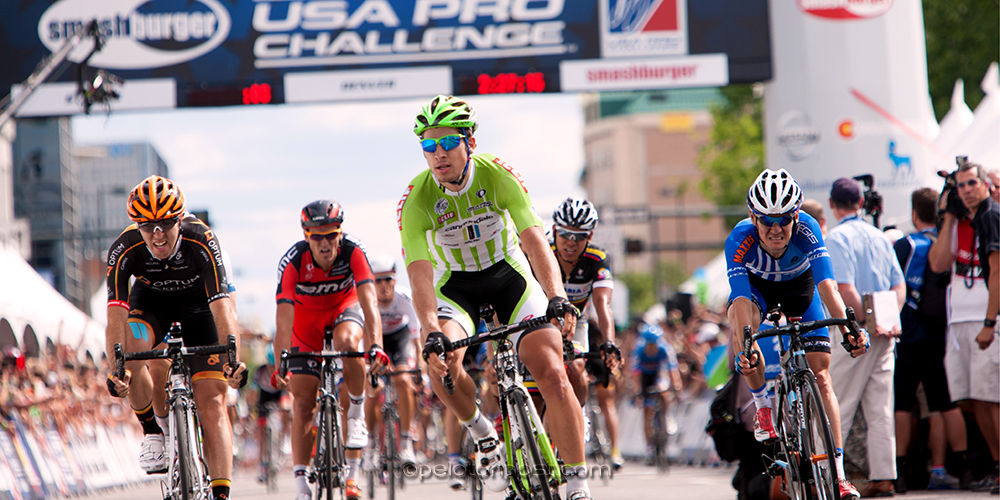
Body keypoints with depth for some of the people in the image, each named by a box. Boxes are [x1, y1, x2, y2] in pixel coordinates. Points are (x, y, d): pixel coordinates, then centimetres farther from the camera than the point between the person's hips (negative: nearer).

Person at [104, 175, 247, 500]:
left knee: (212, 401, -12)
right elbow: (116, 315, -35)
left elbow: (222, 307, -39)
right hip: (150, 300, 1)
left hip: (198, 302, -1)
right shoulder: (125, 250, -31)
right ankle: (153, 430, -9)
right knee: (131, 354, -32)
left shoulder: (202, 242, -35)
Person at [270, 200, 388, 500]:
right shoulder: (293, 261, -31)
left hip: (344, 306, 0)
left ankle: (357, 412, -14)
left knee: (347, 343, -37)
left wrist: (376, 346, -53)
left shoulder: (353, 251, -30)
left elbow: (369, 300, -38)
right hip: (306, 317, 0)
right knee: (303, 404, -7)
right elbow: (284, 318, -36)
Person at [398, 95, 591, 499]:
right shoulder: (416, 200, -22)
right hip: (455, 287, 0)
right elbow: (419, 273, -29)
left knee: (551, 374, -17)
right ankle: (484, 436, -4)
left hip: (510, 276, 0)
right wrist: (431, 333, -46)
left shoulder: (499, 175, -22)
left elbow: (535, 239, -28)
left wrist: (557, 298, -44)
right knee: (441, 361, -31)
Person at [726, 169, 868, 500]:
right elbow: (741, 299, -41)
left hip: (799, 286, 0)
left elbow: (827, 285, -42)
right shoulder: (740, 239, -35)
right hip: (757, 286, 0)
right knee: (740, 313, -36)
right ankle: (762, 405, -17)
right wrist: (744, 348, -56)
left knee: (821, 375, -9)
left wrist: (849, 328, -57)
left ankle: (838, 472, -7)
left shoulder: (807, 230, -35)